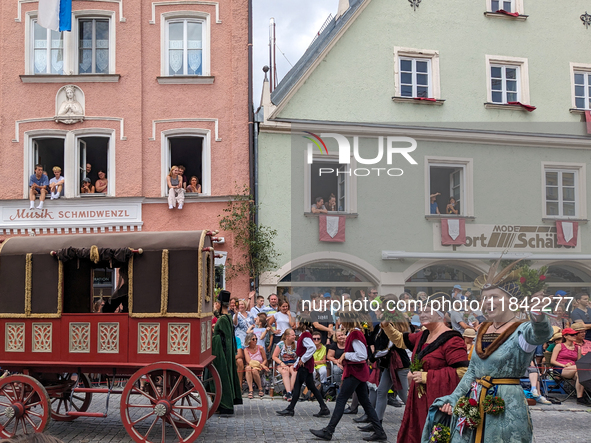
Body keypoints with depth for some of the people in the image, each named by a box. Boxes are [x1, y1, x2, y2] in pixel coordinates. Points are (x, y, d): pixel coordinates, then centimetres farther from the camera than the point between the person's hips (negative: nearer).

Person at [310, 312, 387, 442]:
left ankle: (328, 431, -3)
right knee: (365, 402, 10)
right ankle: (379, 432, 10)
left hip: (355, 372, -10)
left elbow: (362, 355, -23)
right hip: (358, 371, 10)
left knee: (341, 399, -6)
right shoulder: (355, 333, 14)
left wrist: (345, 355, -13)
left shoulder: (355, 334, -17)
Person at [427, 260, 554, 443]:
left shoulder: (522, 331, -11)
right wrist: (453, 399, 10)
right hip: (474, 402, 6)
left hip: (508, 405, -6)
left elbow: (541, 334, -36)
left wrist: (538, 315, -58)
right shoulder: (482, 329, 9)